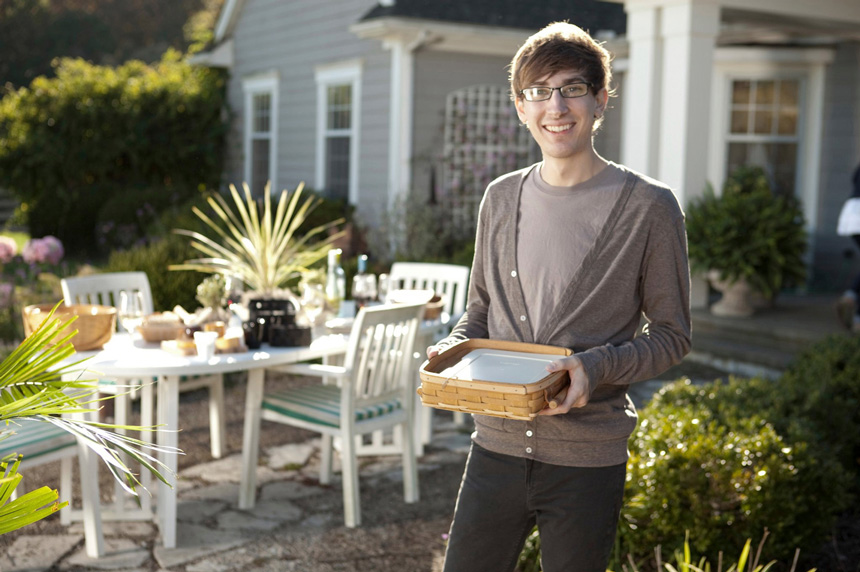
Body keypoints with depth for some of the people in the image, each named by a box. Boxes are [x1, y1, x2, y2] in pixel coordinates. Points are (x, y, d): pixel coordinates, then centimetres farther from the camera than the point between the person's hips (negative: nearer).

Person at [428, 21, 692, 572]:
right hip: (498, 444, 4)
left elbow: (672, 334, -2)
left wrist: (597, 367, -19)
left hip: (588, 459, -3)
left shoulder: (650, 206, -7)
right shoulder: (502, 197, 7)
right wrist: (452, 350, -4)